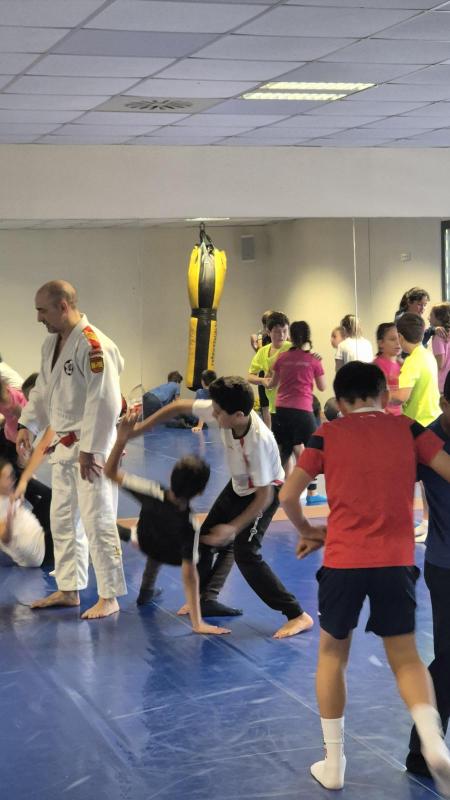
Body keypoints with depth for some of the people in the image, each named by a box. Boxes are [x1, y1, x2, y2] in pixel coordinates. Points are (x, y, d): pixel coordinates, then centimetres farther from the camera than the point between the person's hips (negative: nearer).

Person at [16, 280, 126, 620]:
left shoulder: (93, 345, -20)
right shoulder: (52, 343, 9)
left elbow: (104, 402, -23)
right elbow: (43, 388, 20)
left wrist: (89, 449, -21)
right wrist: (27, 424, 7)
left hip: (90, 446, -9)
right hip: (62, 445, 10)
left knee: (98, 521, -3)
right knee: (63, 520, 17)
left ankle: (109, 597, 8)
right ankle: (68, 590, 30)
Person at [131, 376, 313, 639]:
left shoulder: (258, 440, -40)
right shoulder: (225, 413, -23)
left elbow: (264, 496, -32)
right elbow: (179, 407, -8)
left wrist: (233, 528, -33)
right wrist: (137, 430, -5)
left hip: (266, 491, -8)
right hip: (239, 487, 8)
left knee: (245, 553, -19)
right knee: (209, 538, 13)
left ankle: (298, 615, -13)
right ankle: (205, 598, 29)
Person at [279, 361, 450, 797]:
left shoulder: (328, 434, 3)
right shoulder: (407, 428, 5)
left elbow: (287, 495, 1)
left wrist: (307, 531, 18)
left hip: (343, 560, 0)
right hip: (396, 560, 1)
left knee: (332, 655, 18)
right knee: (405, 657, 13)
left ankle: (333, 763, 20)